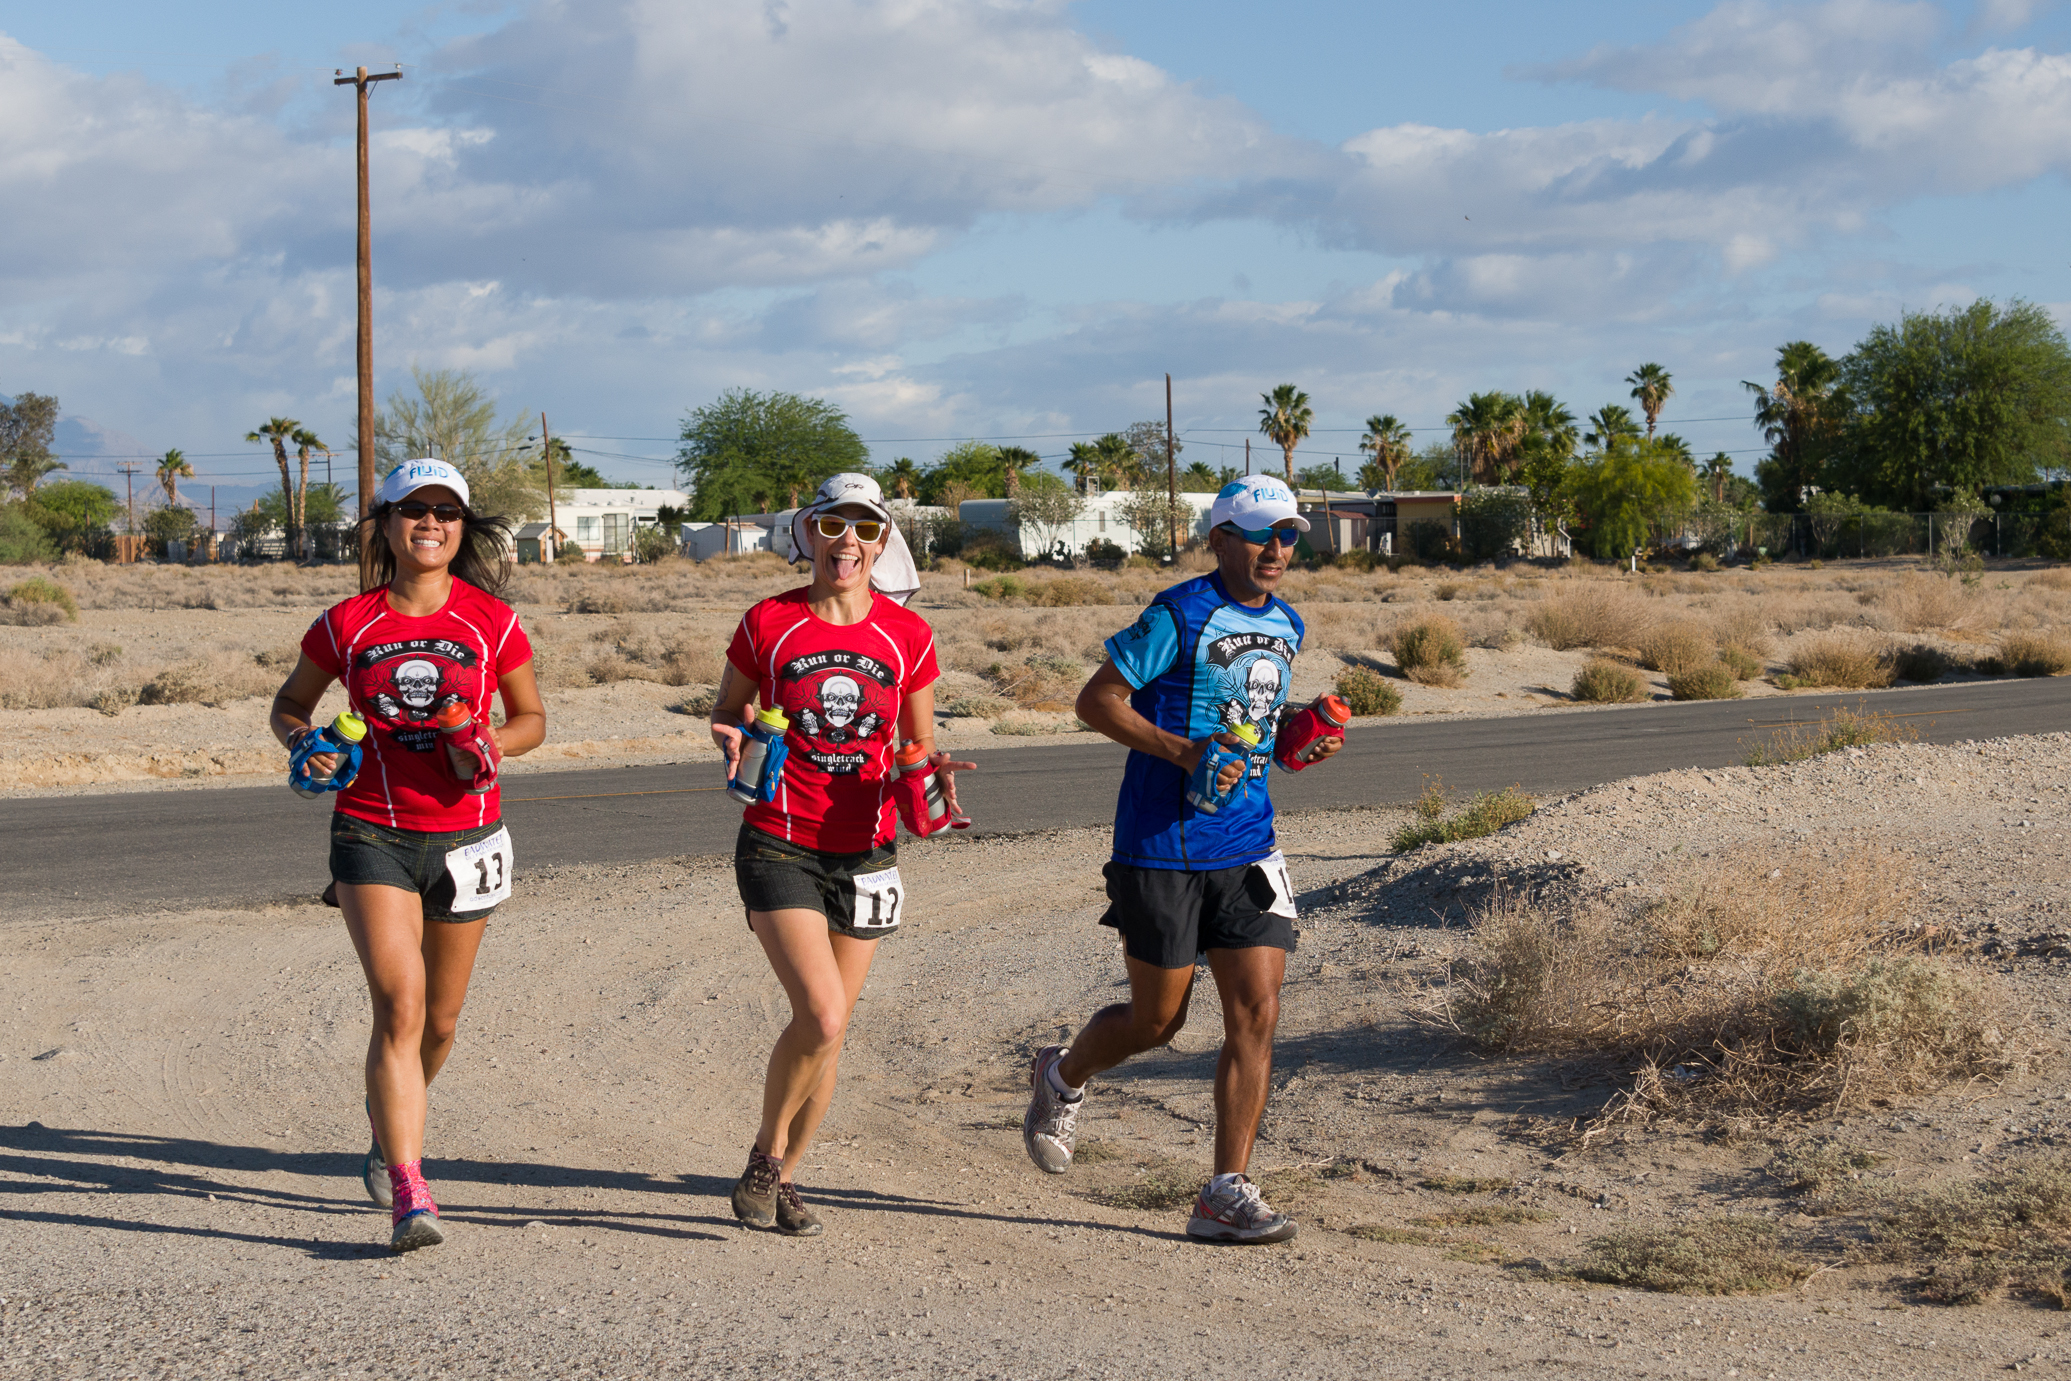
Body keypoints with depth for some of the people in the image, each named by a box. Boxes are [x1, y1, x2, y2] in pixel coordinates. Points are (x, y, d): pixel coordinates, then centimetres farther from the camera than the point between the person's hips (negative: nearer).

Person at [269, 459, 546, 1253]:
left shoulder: (491, 621, 1)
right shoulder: (347, 623, 1)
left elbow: (532, 718, 11)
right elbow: (289, 704, 14)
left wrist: (493, 744, -11)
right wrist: (306, 745, -8)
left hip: (464, 836, 2)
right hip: (372, 834, -2)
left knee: (440, 1021, 13)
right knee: (399, 1005, -17)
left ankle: (388, 1124, 45)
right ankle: (409, 1195, -19)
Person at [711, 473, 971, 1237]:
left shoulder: (907, 635, 1)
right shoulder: (768, 624, -4)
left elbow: (919, 745, 11)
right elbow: (726, 712, 10)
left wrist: (930, 769, -11)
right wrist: (735, 741, -12)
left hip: (865, 851, 3)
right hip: (779, 847, -3)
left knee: (829, 1029, 9)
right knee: (820, 1015, -18)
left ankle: (784, 1179, 26)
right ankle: (765, 1153, 5)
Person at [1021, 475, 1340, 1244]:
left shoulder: (1285, 628, 11)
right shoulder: (1180, 616, -11)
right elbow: (1096, 700, -11)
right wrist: (1180, 750, -23)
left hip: (1246, 848, 6)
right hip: (1161, 848, -6)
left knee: (1256, 1014, -5)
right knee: (1158, 1019, 6)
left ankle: (1226, 1197, -2)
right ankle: (1062, 1079, 38)